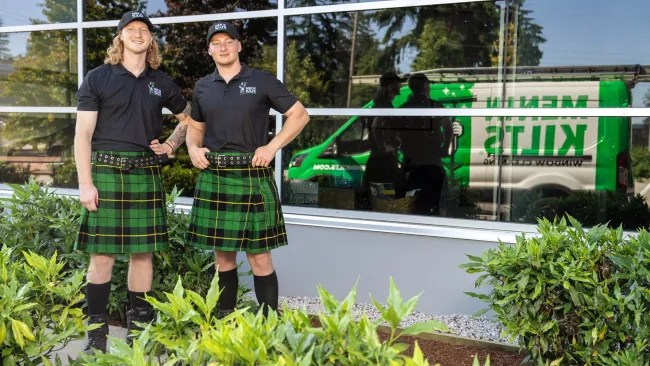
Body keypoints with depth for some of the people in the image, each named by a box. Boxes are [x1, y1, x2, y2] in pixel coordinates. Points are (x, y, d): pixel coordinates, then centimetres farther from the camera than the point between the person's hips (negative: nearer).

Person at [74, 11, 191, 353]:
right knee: (102, 254, -2)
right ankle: (96, 330, 10)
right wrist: (85, 183, -10)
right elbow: (83, 134, -3)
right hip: (106, 171, -3)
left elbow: (188, 117, 26)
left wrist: (170, 146, 9)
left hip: (146, 174, 3)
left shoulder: (161, 82, 11)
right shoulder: (98, 78, 2)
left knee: (143, 252, 6)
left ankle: (138, 327, 18)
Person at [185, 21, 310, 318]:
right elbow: (195, 126, 24)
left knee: (259, 255, -3)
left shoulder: (262, 81, -1)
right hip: (213, 178, 4)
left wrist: (272, 146, -9)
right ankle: (225, 316, 25)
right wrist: (193, 148, 2)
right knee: (222, 254, 12)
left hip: (251, 177, -4)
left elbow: (300, 115, 1)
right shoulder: (202, 87, 11)